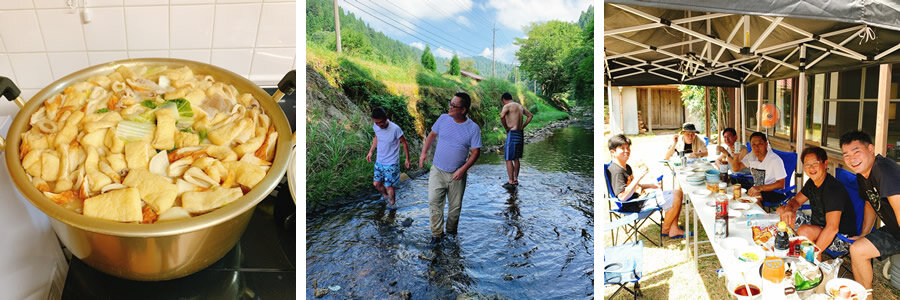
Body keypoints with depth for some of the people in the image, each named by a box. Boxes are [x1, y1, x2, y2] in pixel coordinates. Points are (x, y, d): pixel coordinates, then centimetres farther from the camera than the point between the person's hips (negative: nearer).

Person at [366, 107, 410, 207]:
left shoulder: (395, 129, -27)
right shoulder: (376, 127, -11)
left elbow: (404, 143, -12)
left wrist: (407, 159, -4)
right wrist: (370, 152, 11)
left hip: (391, 163, -5)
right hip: (379, 161, 5)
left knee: (388, 186, -1)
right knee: (376, 183, 13)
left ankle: (392, 203, 26)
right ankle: (385, 196, 43)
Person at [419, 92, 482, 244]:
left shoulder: (473, 128, -11)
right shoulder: (443, 119, -4)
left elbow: (476, 152, -7)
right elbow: (432, 135, 12)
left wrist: (463, 169, -18)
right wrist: (424, 152, 2)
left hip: (457, 175, -1)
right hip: (437, 171, 1)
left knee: (455, 206, 9)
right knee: (434, 201, -10)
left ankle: (451, 231, 33)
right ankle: (437, 233, 3)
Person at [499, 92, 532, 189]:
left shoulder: (507, 106, -9)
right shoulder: (520, 106, 15)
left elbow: (502, 116, -27)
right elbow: (530, 115, 28)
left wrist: (506, 128, -13)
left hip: (512, 134, -8)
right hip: (520, 133, 8)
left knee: (508, 159, -2)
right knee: (516, 159, 16)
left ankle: (511, 182, -1)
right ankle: (515, 180, 23)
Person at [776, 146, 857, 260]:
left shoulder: (833, 189, -27)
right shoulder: (811, 182, 1)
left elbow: (832, 228, -35)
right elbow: (796, 200, 14)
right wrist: (789, 209, -12)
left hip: (842, 238, -9)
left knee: (804, 230, -36)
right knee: (781, 211, 6)